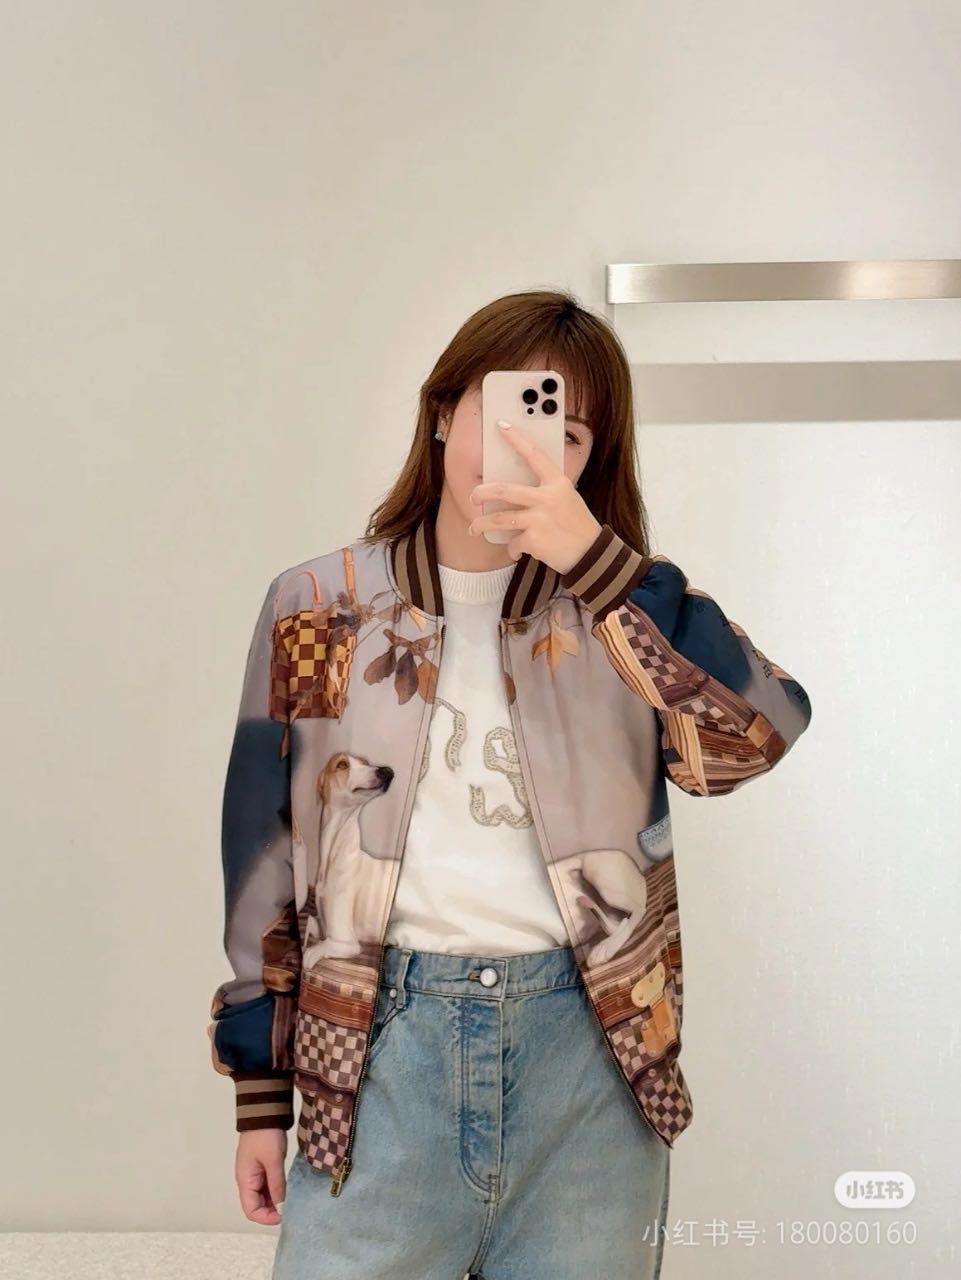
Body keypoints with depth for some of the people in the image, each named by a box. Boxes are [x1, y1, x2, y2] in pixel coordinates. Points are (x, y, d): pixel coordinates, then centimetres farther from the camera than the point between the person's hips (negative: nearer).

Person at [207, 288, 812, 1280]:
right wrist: (260, 1094, 7)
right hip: (385, 1048, 0)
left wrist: (591, 558, -22)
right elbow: (264, 862, 6)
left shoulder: (627, 606, 3)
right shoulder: (318, 608, 3)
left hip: (589, 1048, 1)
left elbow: (762, 732, -16)